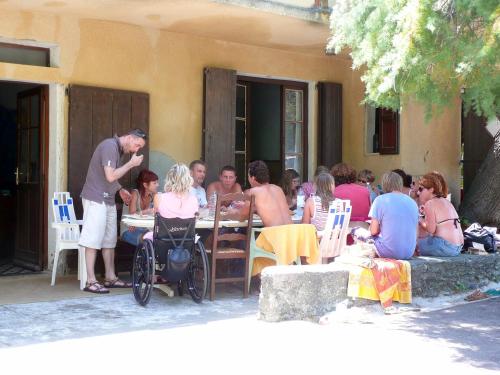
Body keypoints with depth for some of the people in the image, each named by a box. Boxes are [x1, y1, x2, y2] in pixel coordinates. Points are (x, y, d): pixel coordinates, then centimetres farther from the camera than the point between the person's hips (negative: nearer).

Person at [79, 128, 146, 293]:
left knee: (109, 240, 10)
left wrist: (120, 190, 13)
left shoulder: (117, 148, 14)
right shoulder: (110, 145, -16)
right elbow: (110, 176, -22)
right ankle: (91, 281, -4)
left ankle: (110, 278, 16)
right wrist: (131, 163, -15)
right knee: (93, 240, -7)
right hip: (96, 199, -10)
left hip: (107, 200, 10)